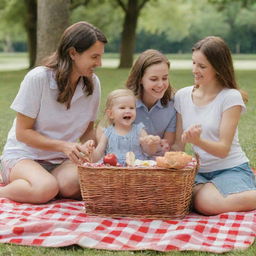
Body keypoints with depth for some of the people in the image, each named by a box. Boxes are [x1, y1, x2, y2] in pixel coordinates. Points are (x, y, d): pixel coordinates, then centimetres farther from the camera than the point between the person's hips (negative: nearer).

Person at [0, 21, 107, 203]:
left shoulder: (93, 83, -1)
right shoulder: (37, 78, -15)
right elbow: (23, 132, -12)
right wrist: (63, 146, -24)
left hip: (62, 161, 5)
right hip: (24, 155, -5)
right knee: (46, 188, -37)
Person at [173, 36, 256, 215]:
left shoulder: (231, 97, -7)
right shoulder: (182, 96, 7)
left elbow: (223, 149, -13)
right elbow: (179, 145, 10)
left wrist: (197, 141, -31)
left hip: (232, 169, -4)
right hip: (200, 172, 4)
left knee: (211, 204, -35)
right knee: (204, 203, -31)